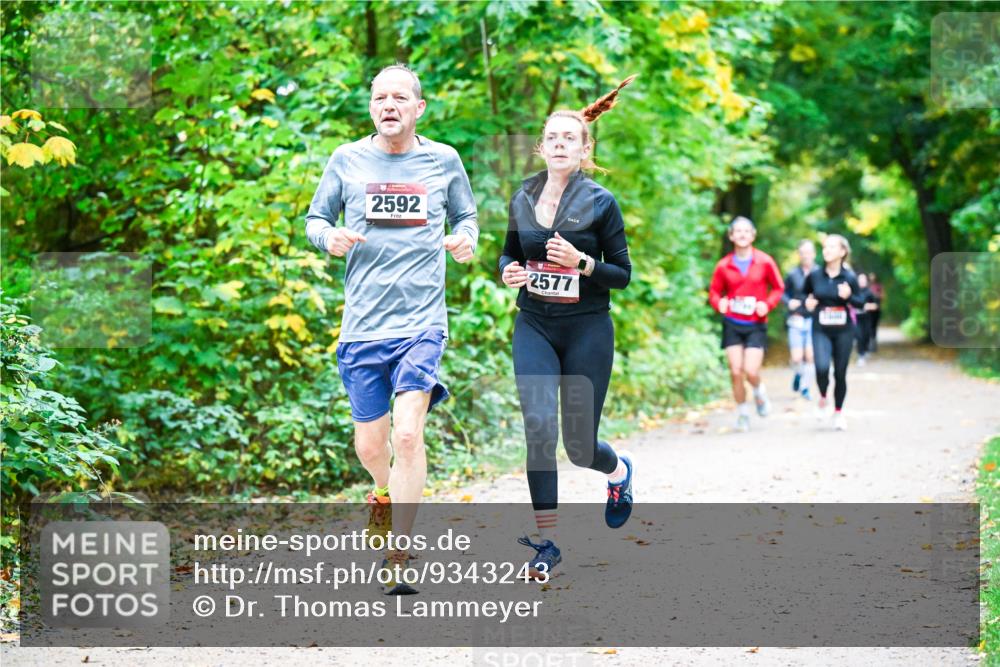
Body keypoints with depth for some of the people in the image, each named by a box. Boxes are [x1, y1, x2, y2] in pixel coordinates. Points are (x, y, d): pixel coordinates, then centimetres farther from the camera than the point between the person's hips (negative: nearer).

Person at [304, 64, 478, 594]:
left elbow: (466, 216, 18)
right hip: (363, 325, 2)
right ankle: (385, 494, 47)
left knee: (407, 434, -18)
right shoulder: (348, 159, 5)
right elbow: (316, 218, 12)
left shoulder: (443, 160, 6)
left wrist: (466, 241, -4)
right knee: (370, 443, 10)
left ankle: (398, 559, -11)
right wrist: (329, 238, -10)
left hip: (422, 321, -1)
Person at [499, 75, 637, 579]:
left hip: (587, 330, -2)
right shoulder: (522, 200, 4)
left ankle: (618, 470, 41)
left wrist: (581, 262, -20)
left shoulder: (600, 204, -5)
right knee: (539, 425, -17)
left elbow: (622, 274, -2)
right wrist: (509, 271, -5)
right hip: (534, 328, 2)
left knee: (580, 446, 2)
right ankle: (546, 540, -7)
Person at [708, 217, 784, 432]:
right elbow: (714, 291, 10)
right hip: (732, 324, 1)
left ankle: (759, 392, 23)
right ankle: (742, 412, 15)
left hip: (756, 325, -1)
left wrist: (767, 304, -10)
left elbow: (778, 287, 7)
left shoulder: (764, 261, -1)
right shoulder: (724, 265, 1)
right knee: (736, 371, -4)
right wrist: (719, 303, -11)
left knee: (751, 371, -12)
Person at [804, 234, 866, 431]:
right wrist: (808, 302, -6)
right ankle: (822, 398, 11)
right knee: (822, 368, -20)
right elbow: (806, 294, 16)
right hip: (821, 330, 0)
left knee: (840, 372, 5)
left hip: (843, 330, 0)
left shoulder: (849, 277, -6)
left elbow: (860, 303, 1)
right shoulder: (814, 275, -3)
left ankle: (838, 412, 25)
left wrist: (848, 296, -20)